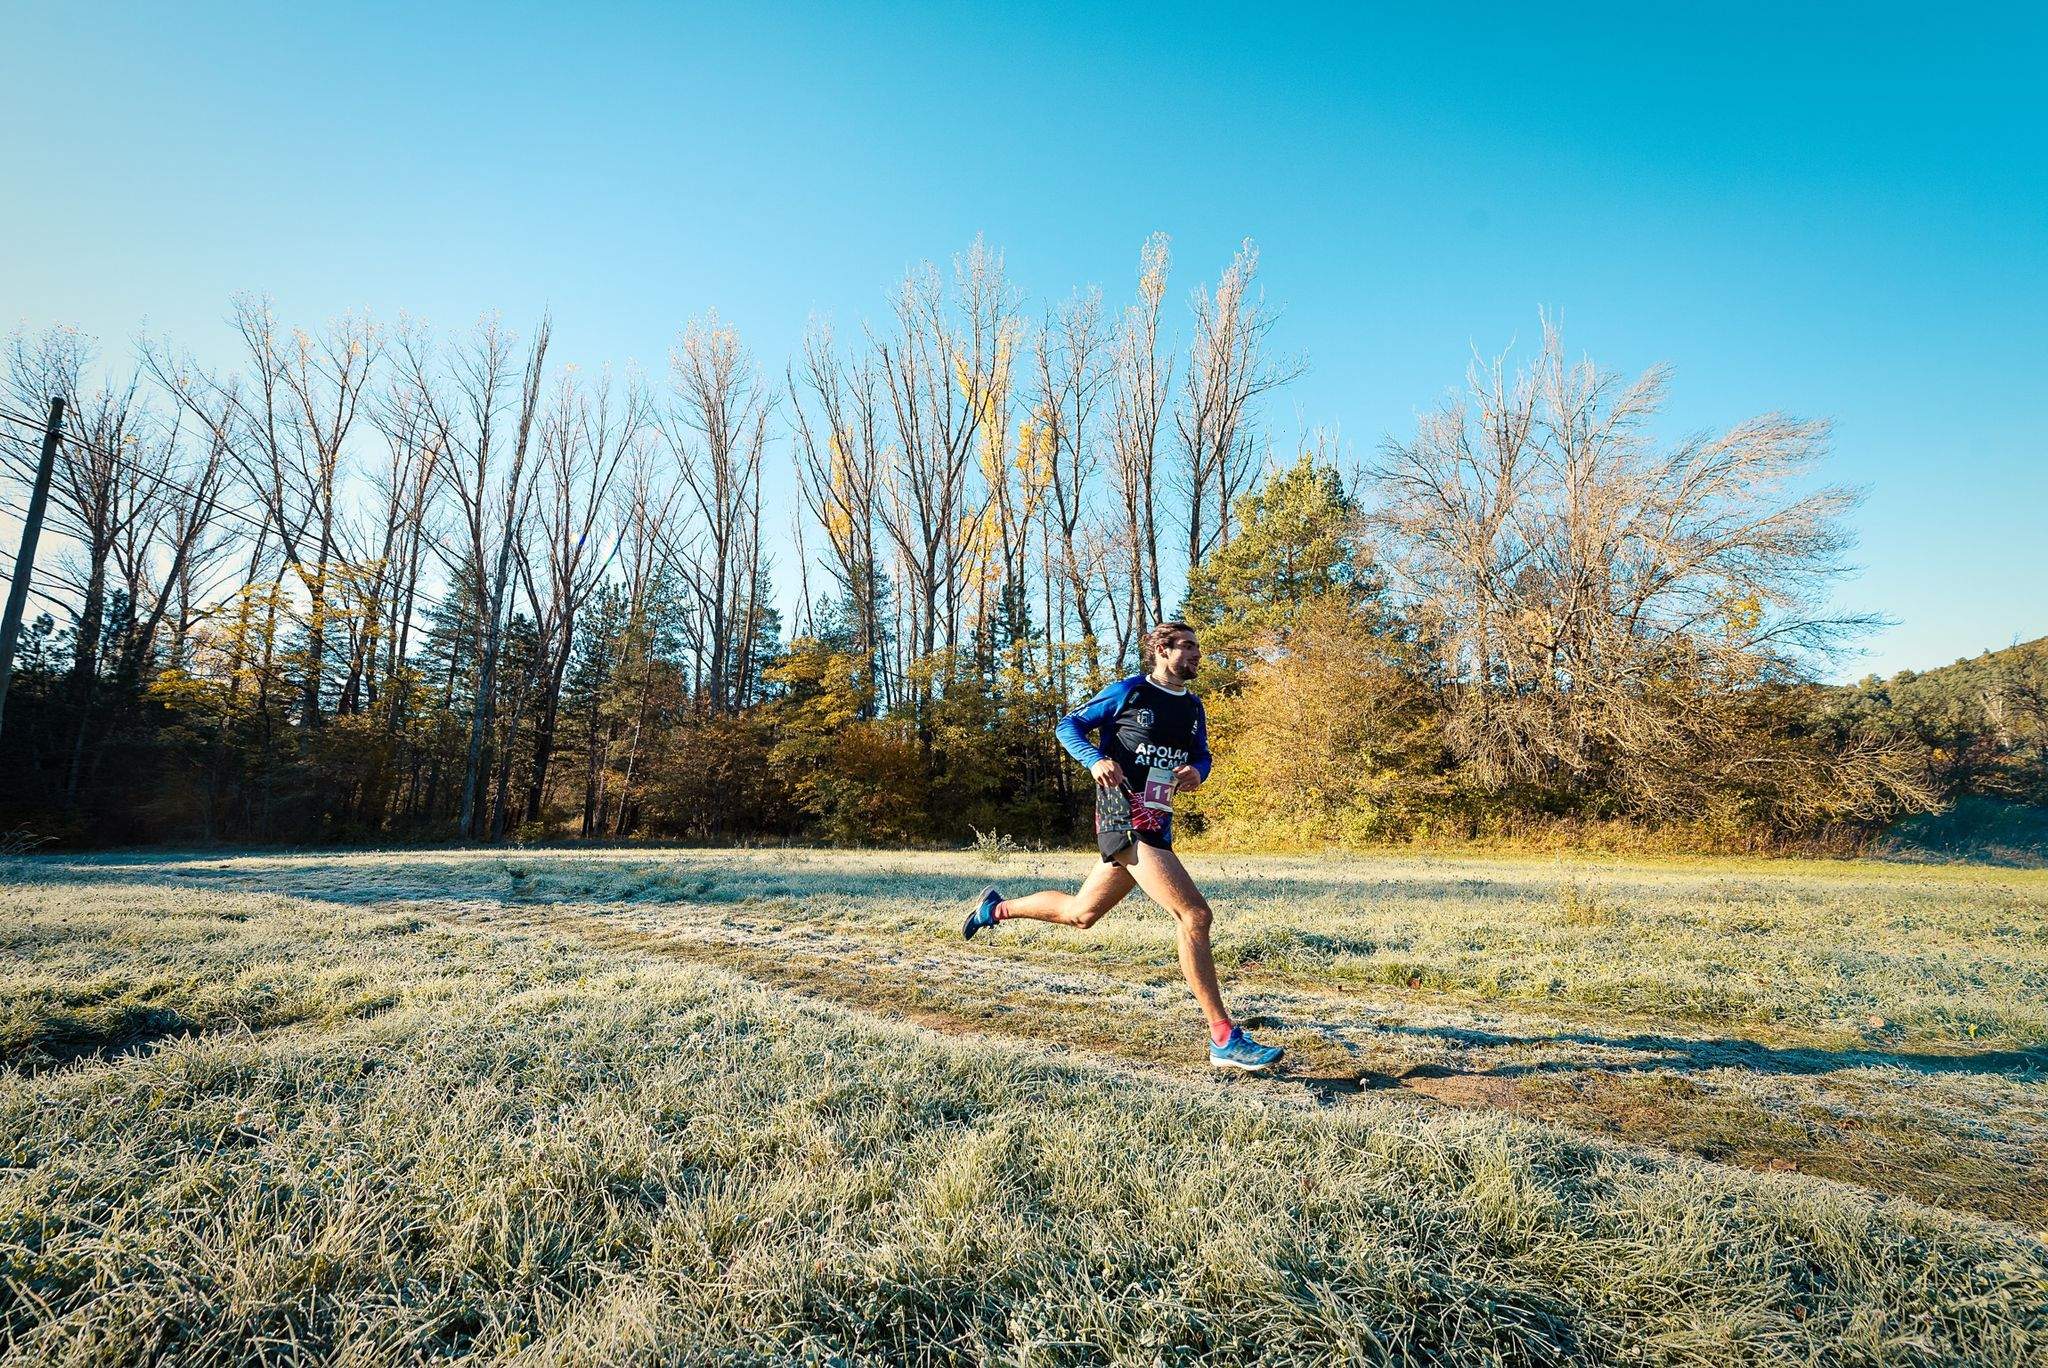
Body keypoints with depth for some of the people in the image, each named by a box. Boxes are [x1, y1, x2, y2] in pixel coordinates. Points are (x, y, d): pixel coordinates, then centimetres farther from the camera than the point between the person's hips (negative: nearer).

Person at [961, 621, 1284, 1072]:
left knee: (1080, 914, 19)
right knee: (1195, 915, -17)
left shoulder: (1193, 707, 14)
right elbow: (1068, 725, 0)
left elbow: (1201, 754, 24)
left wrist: (1196, 771, 0)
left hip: (1156, 825, 8)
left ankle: (996, 908, 41)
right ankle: (1224, 1039, -9)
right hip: (1125, 818, -8)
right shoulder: (1129, 692, -5)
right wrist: (1096, 759, -18)